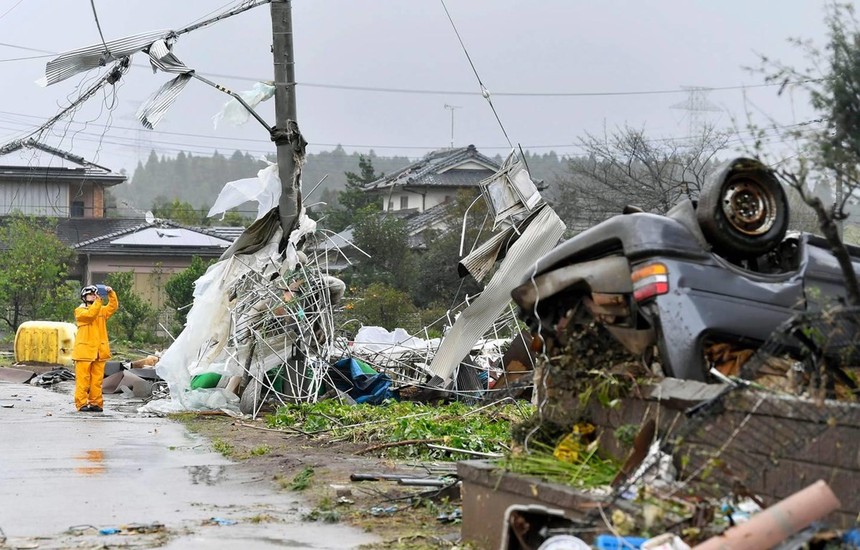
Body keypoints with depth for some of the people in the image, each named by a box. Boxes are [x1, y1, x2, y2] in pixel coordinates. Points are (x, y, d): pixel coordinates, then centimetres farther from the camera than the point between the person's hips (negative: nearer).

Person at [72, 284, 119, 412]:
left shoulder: (102, 310, 17)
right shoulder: (80, 311, 4)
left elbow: (113, 306, 0)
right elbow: (90, 314, -16)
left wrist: (111, 293, -13)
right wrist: (98, 301, -20)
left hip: (99, 351, 4)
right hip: (84, 351, -4)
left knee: (97, 379, 5)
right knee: (83, 379, -5)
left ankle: (96, 403, 8)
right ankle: (81, 403, -4)